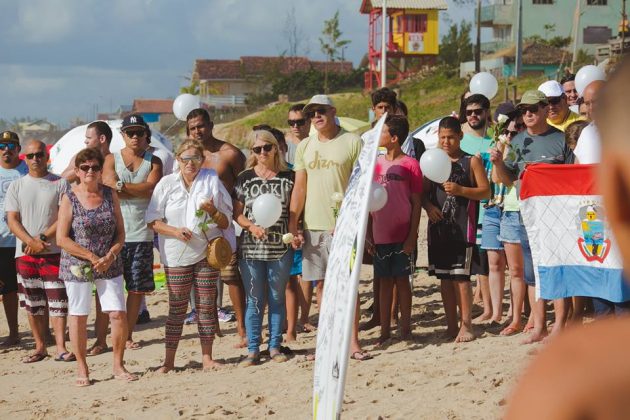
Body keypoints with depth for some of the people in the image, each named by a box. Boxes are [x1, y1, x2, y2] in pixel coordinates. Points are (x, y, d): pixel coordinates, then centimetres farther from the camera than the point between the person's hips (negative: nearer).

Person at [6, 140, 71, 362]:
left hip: (54, 251, -2)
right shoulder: (16, 186, 9)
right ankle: (40, 347, 14)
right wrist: (30, 242, -13)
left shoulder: (60, 184, 3)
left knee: (57, 301, -5)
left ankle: (61, 347, -3)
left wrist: (42, 238, -13)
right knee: (33, 304, 6)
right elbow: (12, 220, 2)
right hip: (25, 253, 2)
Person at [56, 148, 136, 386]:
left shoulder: (110, 195, 3)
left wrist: (110, 255, -12)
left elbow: (120, 232, 5)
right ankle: (82, 370, 15)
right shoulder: (69, 198, -6)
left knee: (118, 314, -4)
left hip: (109, 266, 2)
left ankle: (118, 366, 11)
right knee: (78, 317, 4)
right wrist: (91, 256, -14)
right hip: (77, 266, -2)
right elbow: (62, 239, -9)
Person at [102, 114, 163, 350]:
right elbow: (108, 186, -9)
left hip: (141, 233, 2)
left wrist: (122, 185, -11)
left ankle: (128, 335, 12)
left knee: (137, 288, 4)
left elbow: (151, 188, -7)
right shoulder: (112, 159, 8)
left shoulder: (154, 162, 10)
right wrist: (139, 190, -8)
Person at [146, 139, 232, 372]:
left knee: (206, 305, 3)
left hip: (207, 253, 1)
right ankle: (169, 360, 6)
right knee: (177, 308, 0)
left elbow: (225, 223, 6)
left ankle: (207, 357, 12)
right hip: (177, 255, -1)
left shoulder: (212, 181, 5)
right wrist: (176, 231, -14)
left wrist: (213, 211, -15)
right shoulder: (167, 183, 3)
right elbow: (153, 221, 1)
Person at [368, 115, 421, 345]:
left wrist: (412, 236, -11)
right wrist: (368, 234, 7)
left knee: (402, 280, 2)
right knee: (384, 281, 8)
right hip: (381, 235, 4)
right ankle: (384, 329, 12)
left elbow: (416, 203, -6)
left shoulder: (410, 165, -6)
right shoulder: (377, 163, 8)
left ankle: (405, 328, 11)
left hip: (402, 236, -4)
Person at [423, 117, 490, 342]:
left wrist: (460, 190, -18)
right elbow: (424, 192, 14)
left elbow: (486, 191, -4)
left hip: (462, 228, -5)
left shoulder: (471, 161, 1)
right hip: (438, 227, 5)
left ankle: (466, 324, -3)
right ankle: (451, 325, 15)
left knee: (460, 277, -8)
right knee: (444, 278, 7)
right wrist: (428, 206, -6)